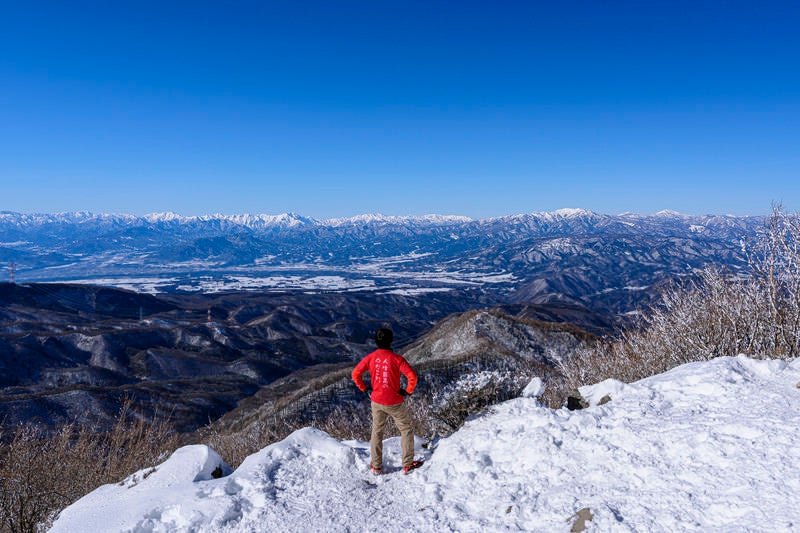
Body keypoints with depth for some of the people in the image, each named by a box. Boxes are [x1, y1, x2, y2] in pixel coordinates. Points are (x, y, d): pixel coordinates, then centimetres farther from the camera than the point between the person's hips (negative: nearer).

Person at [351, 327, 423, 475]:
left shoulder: (370, 358, -6)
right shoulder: (396, 358, -17)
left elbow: (355, 374, -2)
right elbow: (412, 376, -24)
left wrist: (365, 389, 8)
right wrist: (408, 391, -8)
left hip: (377, 402, 4)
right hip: (395, 403, -3)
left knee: (377, 432, 21)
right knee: (406, 430, 15)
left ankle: (376, 466, 27)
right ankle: (407, 465, 18)